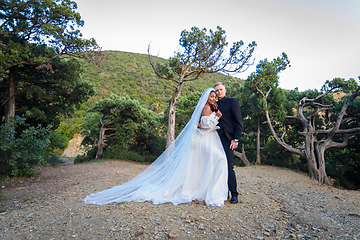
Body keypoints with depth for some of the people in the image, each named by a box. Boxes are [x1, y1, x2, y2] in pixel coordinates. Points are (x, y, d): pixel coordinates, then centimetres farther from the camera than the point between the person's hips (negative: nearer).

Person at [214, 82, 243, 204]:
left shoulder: (232, 102, 2)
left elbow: (239, 122, -4)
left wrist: (236, 139, -11)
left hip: (228, 139, -5)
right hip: (217, 139, 6)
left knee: (229, 167, -7)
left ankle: (234, 194, 7)